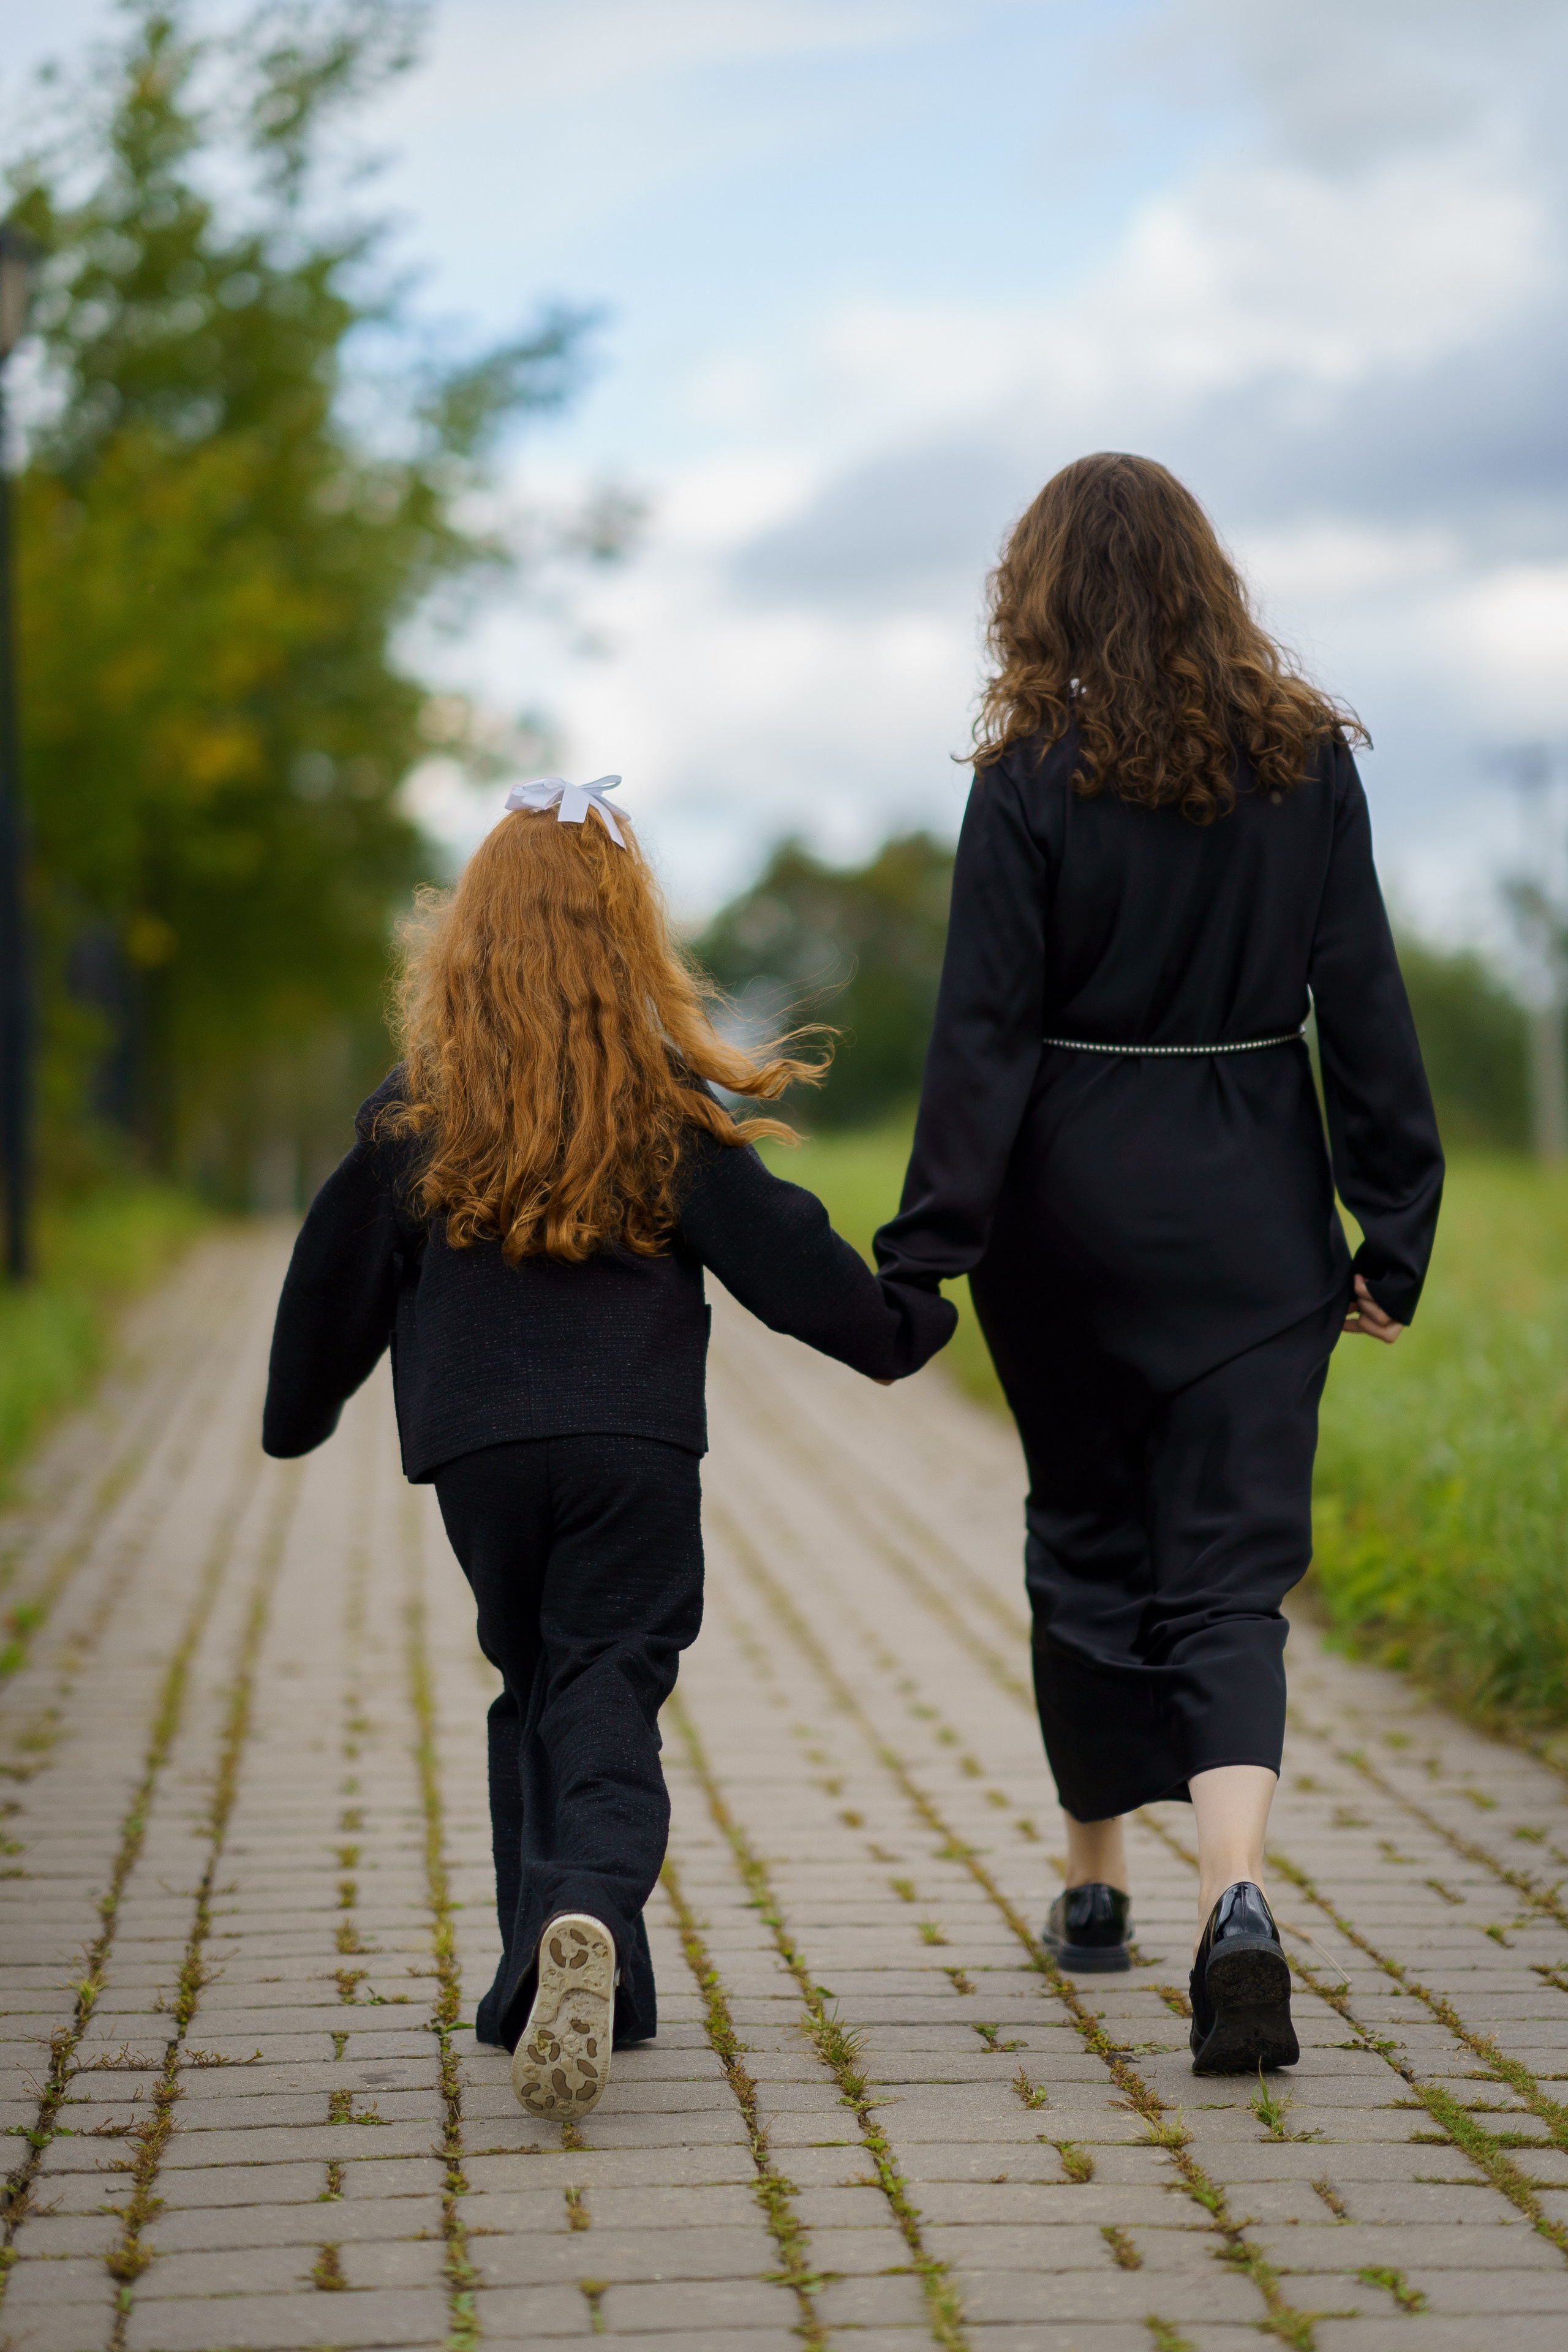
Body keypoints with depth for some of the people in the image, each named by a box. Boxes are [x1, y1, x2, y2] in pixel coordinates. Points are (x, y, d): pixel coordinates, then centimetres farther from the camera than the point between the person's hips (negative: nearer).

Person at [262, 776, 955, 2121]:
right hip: (634, 1441, -2)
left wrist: (298, 1413, 26)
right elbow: (774, 1251, 1)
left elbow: (343, 1274, 11)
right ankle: (588, 1921, -32)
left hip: (477, 1443, 2)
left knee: (536, 1690, 18)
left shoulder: (418, 1106, 3)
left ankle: (560, 1975, 18)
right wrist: (903, 1324, 15)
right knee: (609, 1692, -4)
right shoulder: (668, 1104, -2)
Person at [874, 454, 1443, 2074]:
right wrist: (1393, 1231, 6)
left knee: (1087, 1541, 16)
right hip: (1253, 1216, 1)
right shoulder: (1305, 759, 0)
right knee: (1230, 1571, 1)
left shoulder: (1033, 783, -8)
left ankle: (1095, 1885, 29)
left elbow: (985, 1035, -10)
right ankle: (1233, 1894, -21)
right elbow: (1364, 1004, 1)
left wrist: (926, 1254, -7)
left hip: (1074, 1211, -1)